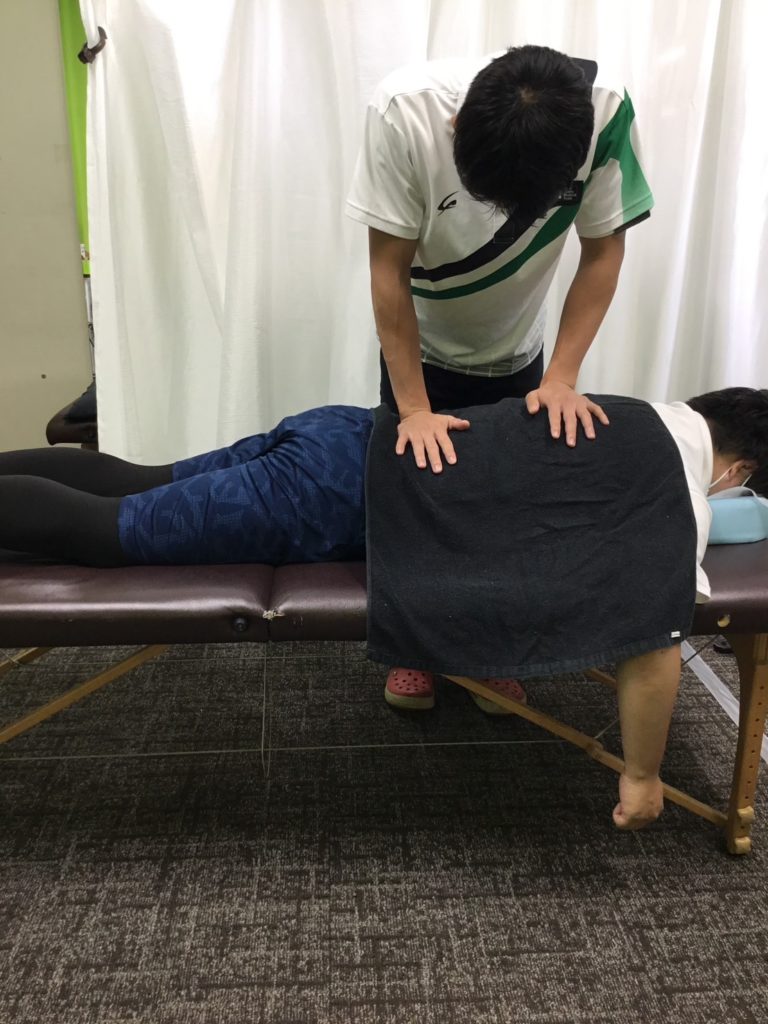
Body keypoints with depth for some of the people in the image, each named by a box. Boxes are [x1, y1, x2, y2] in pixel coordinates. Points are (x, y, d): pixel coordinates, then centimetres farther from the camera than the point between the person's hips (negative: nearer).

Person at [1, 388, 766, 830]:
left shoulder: (646, 419, 20)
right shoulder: (681, 497, -5)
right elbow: (655, 644, -14)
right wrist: (641, 777, 2)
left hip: (351, 438, 8)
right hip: (344, 496, -8)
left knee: (141, 489, 16)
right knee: (104, 530, -2)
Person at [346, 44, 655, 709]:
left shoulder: (605, 113, -28)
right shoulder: (405, 111, -32)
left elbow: (604, 250, -17)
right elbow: (389, 268, -26)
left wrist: (561, 377, -25)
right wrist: (414, 407, -29)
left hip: (515, 354, 1)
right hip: (418, 346, -1)